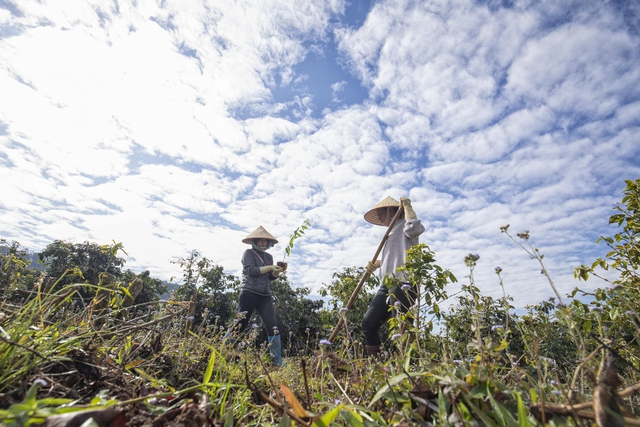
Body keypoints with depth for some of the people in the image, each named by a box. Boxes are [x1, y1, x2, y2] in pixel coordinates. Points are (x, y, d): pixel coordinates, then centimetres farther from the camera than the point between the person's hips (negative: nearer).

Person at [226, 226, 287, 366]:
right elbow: (251, 270, -14)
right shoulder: (249, 253, 1)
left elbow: (271, 277, 15)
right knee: (240, 324, -1)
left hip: (265, 296, 6)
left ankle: (277, 362, 3)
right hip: (249, 294, -5)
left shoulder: (269, 256, 18)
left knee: (273, 327, -2)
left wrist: (279, 271, -4)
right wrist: (269, 267, -15)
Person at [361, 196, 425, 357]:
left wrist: (407, 206, -11)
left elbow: (414, 228, -27)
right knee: (368, 323, 8)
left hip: (402, 285, -9)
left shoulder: (404, 224, -2)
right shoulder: (391, 231, 26)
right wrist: (375, 264, 13)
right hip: (386, 286, 10)